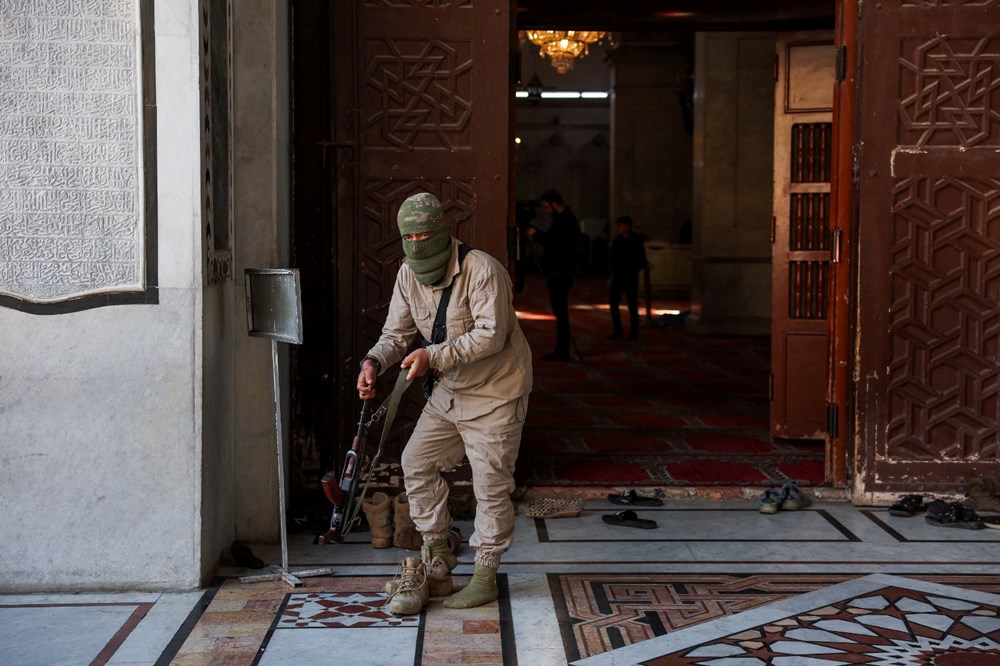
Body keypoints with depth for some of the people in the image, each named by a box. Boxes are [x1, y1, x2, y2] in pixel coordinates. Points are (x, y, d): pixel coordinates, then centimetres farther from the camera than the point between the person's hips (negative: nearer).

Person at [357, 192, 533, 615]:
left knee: (491, 484, -1)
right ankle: (436, 556, 20)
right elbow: (397, 333, 2)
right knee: (417, 462, 5)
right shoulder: (408, 276, 0)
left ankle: (485, 576, 11)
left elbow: (491, 335, -28)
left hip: (496, 393, -7)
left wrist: (434, 356, -34)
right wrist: (374, 361, -19)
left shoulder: (482, 271, -23)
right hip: (448, 391, 7)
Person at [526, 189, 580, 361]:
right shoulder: (563, 218, 17)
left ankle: (562, 351, -7)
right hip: (557, 271, 10)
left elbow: (557, 244, -22)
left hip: (560, 273, -10)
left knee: (560, 310, -8)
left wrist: (537, 235, -13)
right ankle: (562, 350, 14)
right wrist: (538, 234, 9)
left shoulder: (566, 221, -14)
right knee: (560, 310, 10)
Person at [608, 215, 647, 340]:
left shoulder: (636, 241, -5)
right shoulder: (617, 241, 7)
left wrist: (633, 269, -13)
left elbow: (642, 262, -3)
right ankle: (617, 331, 8)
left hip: (631, 277, -5)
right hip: (618, 277, 5)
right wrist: (612, 268, -3)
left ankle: (634, 332, 9)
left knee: (632, 305, 1)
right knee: (613, 303, 1)